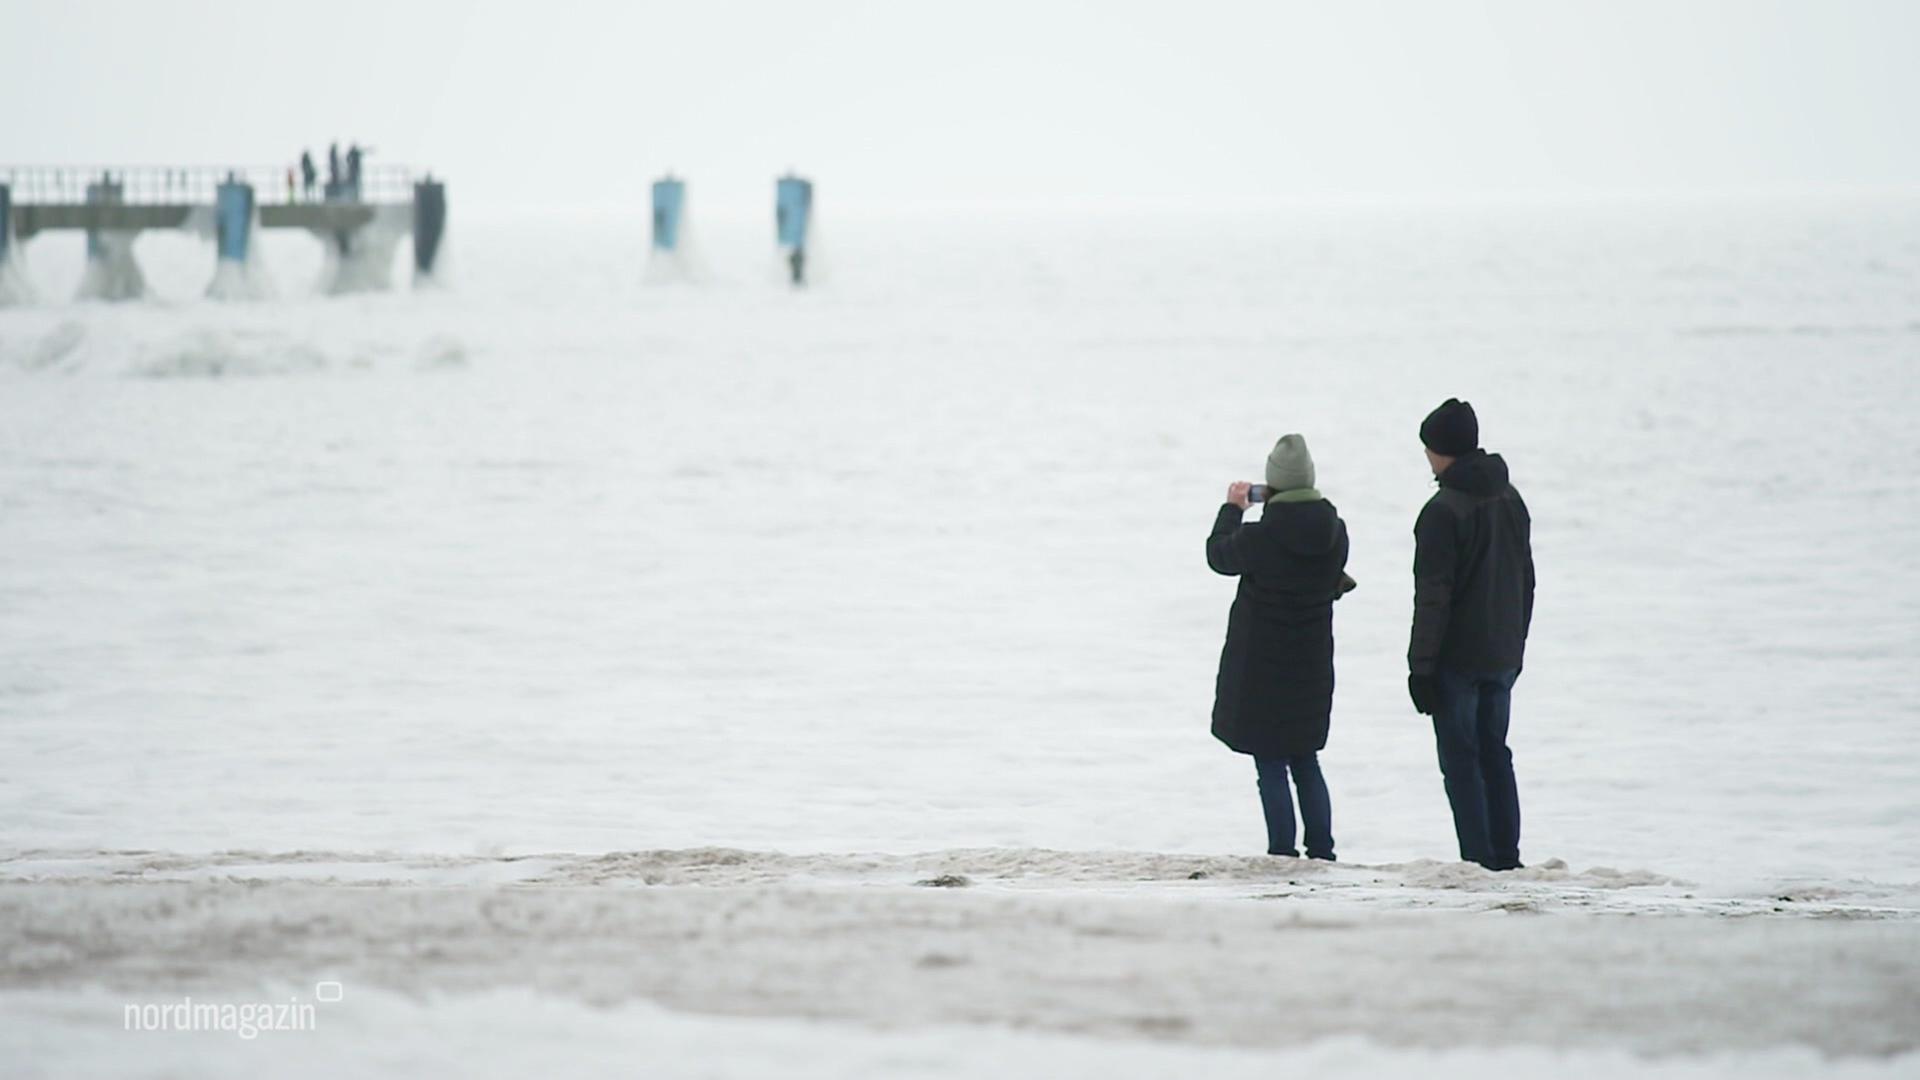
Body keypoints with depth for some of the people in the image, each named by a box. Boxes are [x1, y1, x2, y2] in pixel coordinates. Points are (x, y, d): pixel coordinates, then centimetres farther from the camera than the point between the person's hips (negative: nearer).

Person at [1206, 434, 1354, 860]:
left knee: (1270, 765, 3)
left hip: (1260, 667, -5)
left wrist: (1232, 508, 14)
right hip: (1313, 665, 5)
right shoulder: (1334, 532, -6)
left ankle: (1282, 851, 2)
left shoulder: (1259, 537, -20)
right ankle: (1321, 850, 16)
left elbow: (1218, 555, 0)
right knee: (1306, 762, 17)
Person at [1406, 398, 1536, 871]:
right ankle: (1506, 855, 15)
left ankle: (1478, 859, -4)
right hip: (1503, 655, 7)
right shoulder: (1511, 500, 8)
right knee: (1494, 753, 15)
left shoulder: (1444, 511, -16)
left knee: (1460, 760, -2)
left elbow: (1432, 596, -17)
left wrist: (1421, 667, -13)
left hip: (1457, 656, -7)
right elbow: (1526, 580, 16)